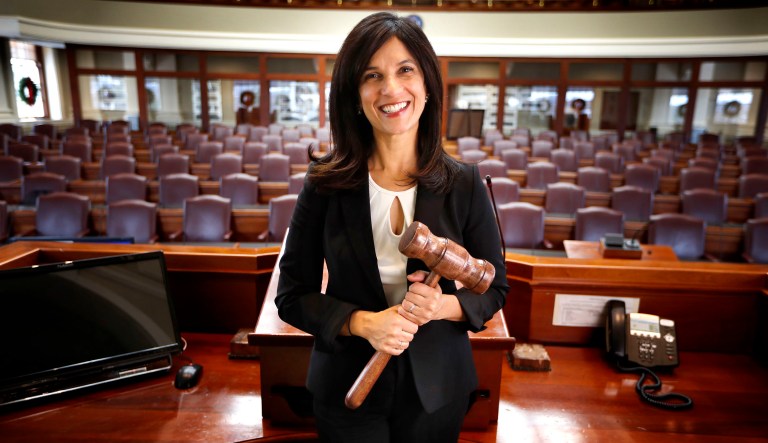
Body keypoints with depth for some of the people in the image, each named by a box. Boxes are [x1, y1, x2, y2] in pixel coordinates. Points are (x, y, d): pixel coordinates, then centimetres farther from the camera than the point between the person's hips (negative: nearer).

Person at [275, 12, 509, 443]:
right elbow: (293, 296, -6)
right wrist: (362, 323, -21)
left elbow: (494, 288, -1)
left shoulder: (464, 183, -10)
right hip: (347, 385, 0)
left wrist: (444, 306, -20)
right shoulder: (326, 183, -12)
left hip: (436, 386, 1)